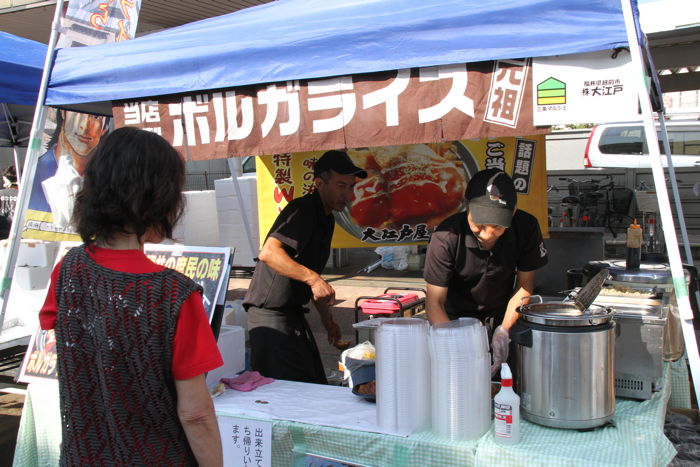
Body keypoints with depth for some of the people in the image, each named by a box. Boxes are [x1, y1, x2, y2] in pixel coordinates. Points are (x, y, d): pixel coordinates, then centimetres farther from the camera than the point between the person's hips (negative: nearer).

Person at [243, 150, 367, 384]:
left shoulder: (326, 219, 15)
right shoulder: (302, 210, -17)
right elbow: (268, 252, -32)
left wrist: (326, 316, 24)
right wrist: (312, 277, -39)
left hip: (293, 314, 10)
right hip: (271, 315, -10)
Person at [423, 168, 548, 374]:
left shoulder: (526, 227, -22)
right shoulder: (446, 237, -30)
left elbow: (524, 286, -10)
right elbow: (434, 301, -25)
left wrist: (503, 331, -21)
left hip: (501, 314, 2)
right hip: (456, 316, -2)